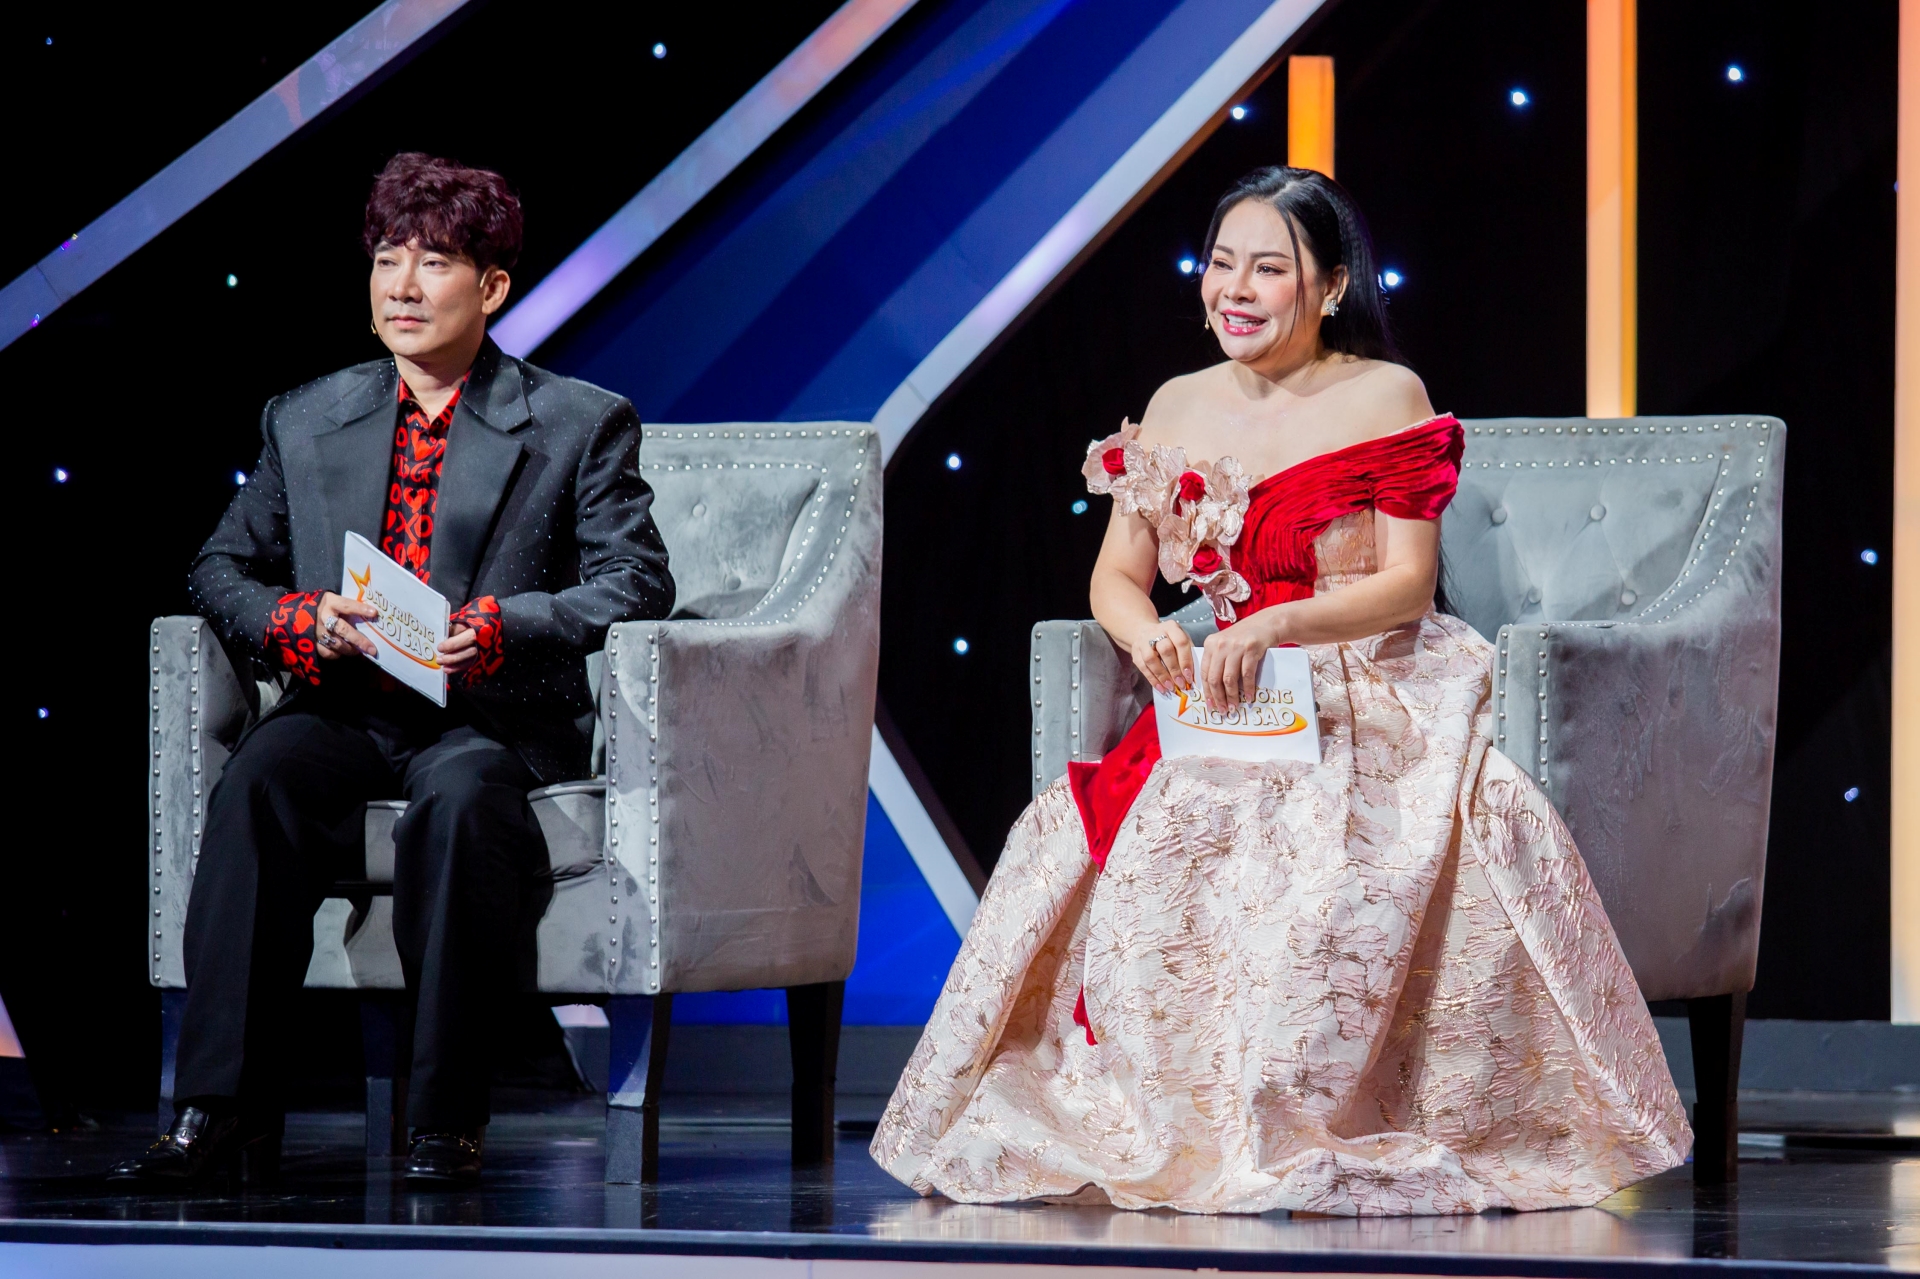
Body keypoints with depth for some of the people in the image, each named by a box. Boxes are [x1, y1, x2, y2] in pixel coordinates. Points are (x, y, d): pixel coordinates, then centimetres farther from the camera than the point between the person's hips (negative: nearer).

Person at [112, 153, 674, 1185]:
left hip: (496, 720, -3)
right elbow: (222, 569, 19)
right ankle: (219, 1108, -34)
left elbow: (635, 582, 0)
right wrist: (300, 620, -5)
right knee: (256, 780, -32)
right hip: (344, 712, 3)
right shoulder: (304, 422, 18)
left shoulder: (580, 426, 8)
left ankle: (446, 1119, -32)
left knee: (458, 796, -39)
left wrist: (501, 627, -17)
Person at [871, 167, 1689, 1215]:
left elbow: (1407, 587, -8)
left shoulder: (1385, 398, -1)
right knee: (1100, 830, -25)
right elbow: (1117, 574, 12)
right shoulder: (1179, 409, 13)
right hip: (1228, 706, 4)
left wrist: (1273, 627, -24)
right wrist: (1145, 631, -13)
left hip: (1380, 703, -4)